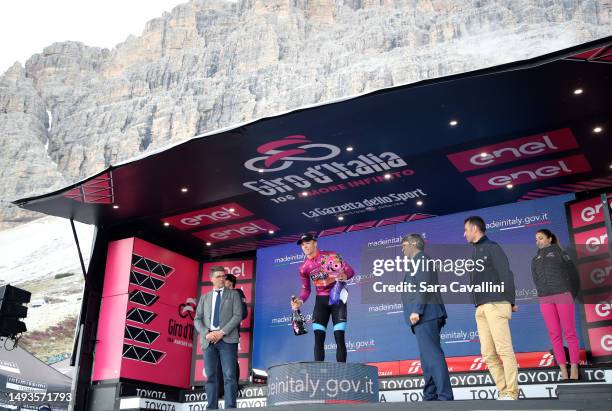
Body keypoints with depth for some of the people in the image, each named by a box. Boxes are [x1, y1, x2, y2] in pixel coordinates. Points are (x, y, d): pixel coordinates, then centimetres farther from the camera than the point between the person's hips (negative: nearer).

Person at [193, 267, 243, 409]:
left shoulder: (233, 294, 12)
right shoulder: (204, 297, 19)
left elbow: (238, 315, -1)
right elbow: (197, 319, 11)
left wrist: (222, 332, -12)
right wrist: (207, 333, -8)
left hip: (227, 339, -3)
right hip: (208, 340, 3)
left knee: (229, 376, -10)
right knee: (211, 376, 1)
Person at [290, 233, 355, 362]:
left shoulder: (331, 255, -7)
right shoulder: (304, 268, 2)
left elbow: (350, 270, -2)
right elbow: (306, 289, 9)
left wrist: (344, 276, -25)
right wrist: (300, 301, -10)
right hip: (321, 300, 3)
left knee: (339, 337, -9)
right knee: (318, 338, -5)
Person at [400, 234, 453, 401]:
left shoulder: (421, 259, -2)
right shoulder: (418, 262, 27)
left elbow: (424, 285, -15)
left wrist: (416, 310, -22)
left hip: (424, 315, -10)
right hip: (425, 317, 10)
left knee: (433, 356, -15)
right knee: (428, 358, 8)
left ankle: (445, 396, -18)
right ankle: (430, 398, 9)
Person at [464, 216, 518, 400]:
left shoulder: (491, 247, 0)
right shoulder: (475, 253, 23)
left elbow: (506, 275, -7)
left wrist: (510, 301, -11)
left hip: (496, 305, -8)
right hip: (481, 308, 8)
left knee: (504, 350, -10)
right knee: (488, 354, 2)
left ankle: (512, 394, -9)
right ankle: (504, 393, 4)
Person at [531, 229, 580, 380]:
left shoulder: (560, 253, 9)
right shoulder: (535, 259, 19)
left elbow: (573, 274, 6)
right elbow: (536, 279, 13)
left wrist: (572, 294, 0)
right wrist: (543, 293, 0)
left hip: (563, 295, -3)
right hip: (545, 300, 3)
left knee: (569, 333, -5)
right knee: (554, 335, -1)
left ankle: (574, 368, -2)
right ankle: (563, 370, 0)